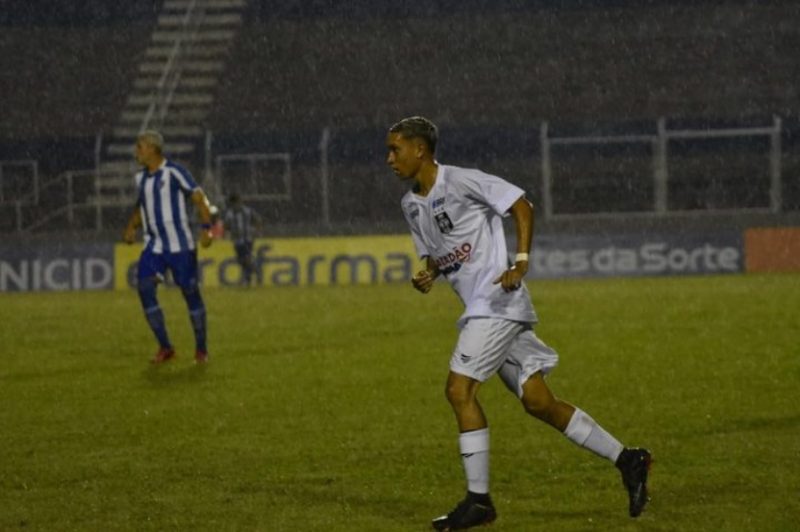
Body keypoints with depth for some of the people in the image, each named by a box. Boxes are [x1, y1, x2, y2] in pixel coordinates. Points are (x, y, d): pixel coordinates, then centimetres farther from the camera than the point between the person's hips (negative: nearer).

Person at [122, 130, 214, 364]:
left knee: (191, 292, 0)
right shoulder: (141, 178, 11)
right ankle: (165, 347, -2)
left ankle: (201, 349, 13)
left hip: (180, 245, -6)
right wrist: (132, 227, 8)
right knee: (145, 289, -10)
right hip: (154, 246, 6)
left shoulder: (174, 172, -9)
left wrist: (206, 227, -21)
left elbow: (199, 198, -10)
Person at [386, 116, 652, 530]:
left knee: (459, 389, -14)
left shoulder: (460, 181, -11)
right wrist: (428, 274, 2)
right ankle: (626, 460, 12)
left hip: (498, 301, -8)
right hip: (479, 309, 8)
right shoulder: (411, 205, 14)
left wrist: (520, 262, -18)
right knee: (537, 401, 4)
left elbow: (521, 206, -9)